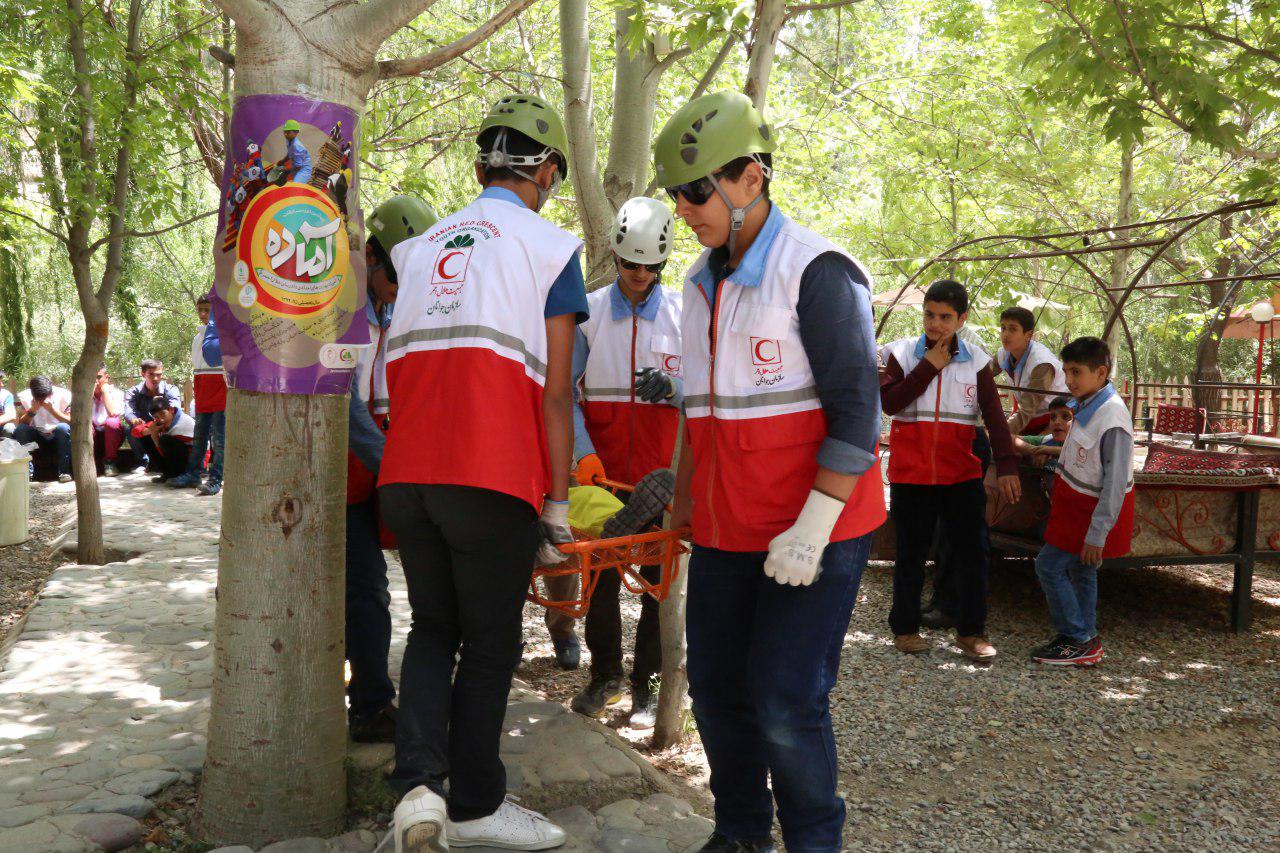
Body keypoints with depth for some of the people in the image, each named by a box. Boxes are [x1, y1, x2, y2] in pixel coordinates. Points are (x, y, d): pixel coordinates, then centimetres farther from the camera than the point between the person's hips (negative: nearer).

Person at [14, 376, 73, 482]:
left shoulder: (64, 396, -15)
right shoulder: (25, 397, -8)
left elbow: (71, 422, -20)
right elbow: (21, 424, -11)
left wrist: (52, 409, -29)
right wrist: (32, 410, -27)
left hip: (58, 437, -2)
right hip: (38, 436, 2)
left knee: (63, 427, -34)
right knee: (19, 430, -25)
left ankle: (64, 471, -26)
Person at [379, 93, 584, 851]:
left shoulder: (421, 247, 18)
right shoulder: (550, 247, 2)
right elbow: (554, 394, -4)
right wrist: (558, 505, 2)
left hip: (405, 475, 5)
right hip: (492, 479, -5)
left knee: (434, 628, 19)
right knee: (491, 642, 9)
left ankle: (419, 781, 4)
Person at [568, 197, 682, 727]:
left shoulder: (684, 314, 2)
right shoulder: (587, 311, 3)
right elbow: (564, 393, 1)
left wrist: (672, 388, -19)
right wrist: (583, 452, -12)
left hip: (663, 471, 0)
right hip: (601, 469, 1)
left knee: (661, 577, 3)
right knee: (600, 575, 9)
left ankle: (645, 682, 17)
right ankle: (604, 673, 27)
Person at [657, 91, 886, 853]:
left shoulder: (816, 271, -13)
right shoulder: (704, 281, 12)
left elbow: (856, 415, -17)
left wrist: (810, 531, -20)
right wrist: (684, 498, 19)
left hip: (815, 530, -7)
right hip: (726, 531, 8)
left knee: (785, 701, -6)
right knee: (716, 687, 12)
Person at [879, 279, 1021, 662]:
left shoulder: (975, 361, 4)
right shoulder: (903, 353, 1)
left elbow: (994, 416, -1)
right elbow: (888, 401, -12)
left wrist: (1006, 465, -12)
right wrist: (928, 367, -13)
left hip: (962, 473, 1)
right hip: (911, 473, -1)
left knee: (972, 550, 1)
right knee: (911, 553, 8)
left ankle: (971, 631, 15)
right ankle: (905, 627, 22)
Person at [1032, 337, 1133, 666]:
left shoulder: (1112, 419, -26)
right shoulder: (1087, 405, 2)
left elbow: (1116, 483, -26)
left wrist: (1097, 534, -25)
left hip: (1093, 511, -9)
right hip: (1079, 504, 9)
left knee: (1049, 566, -6)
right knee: (1081, 571, 15)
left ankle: (1078, 642, 3)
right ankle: (1084, 642, 26)